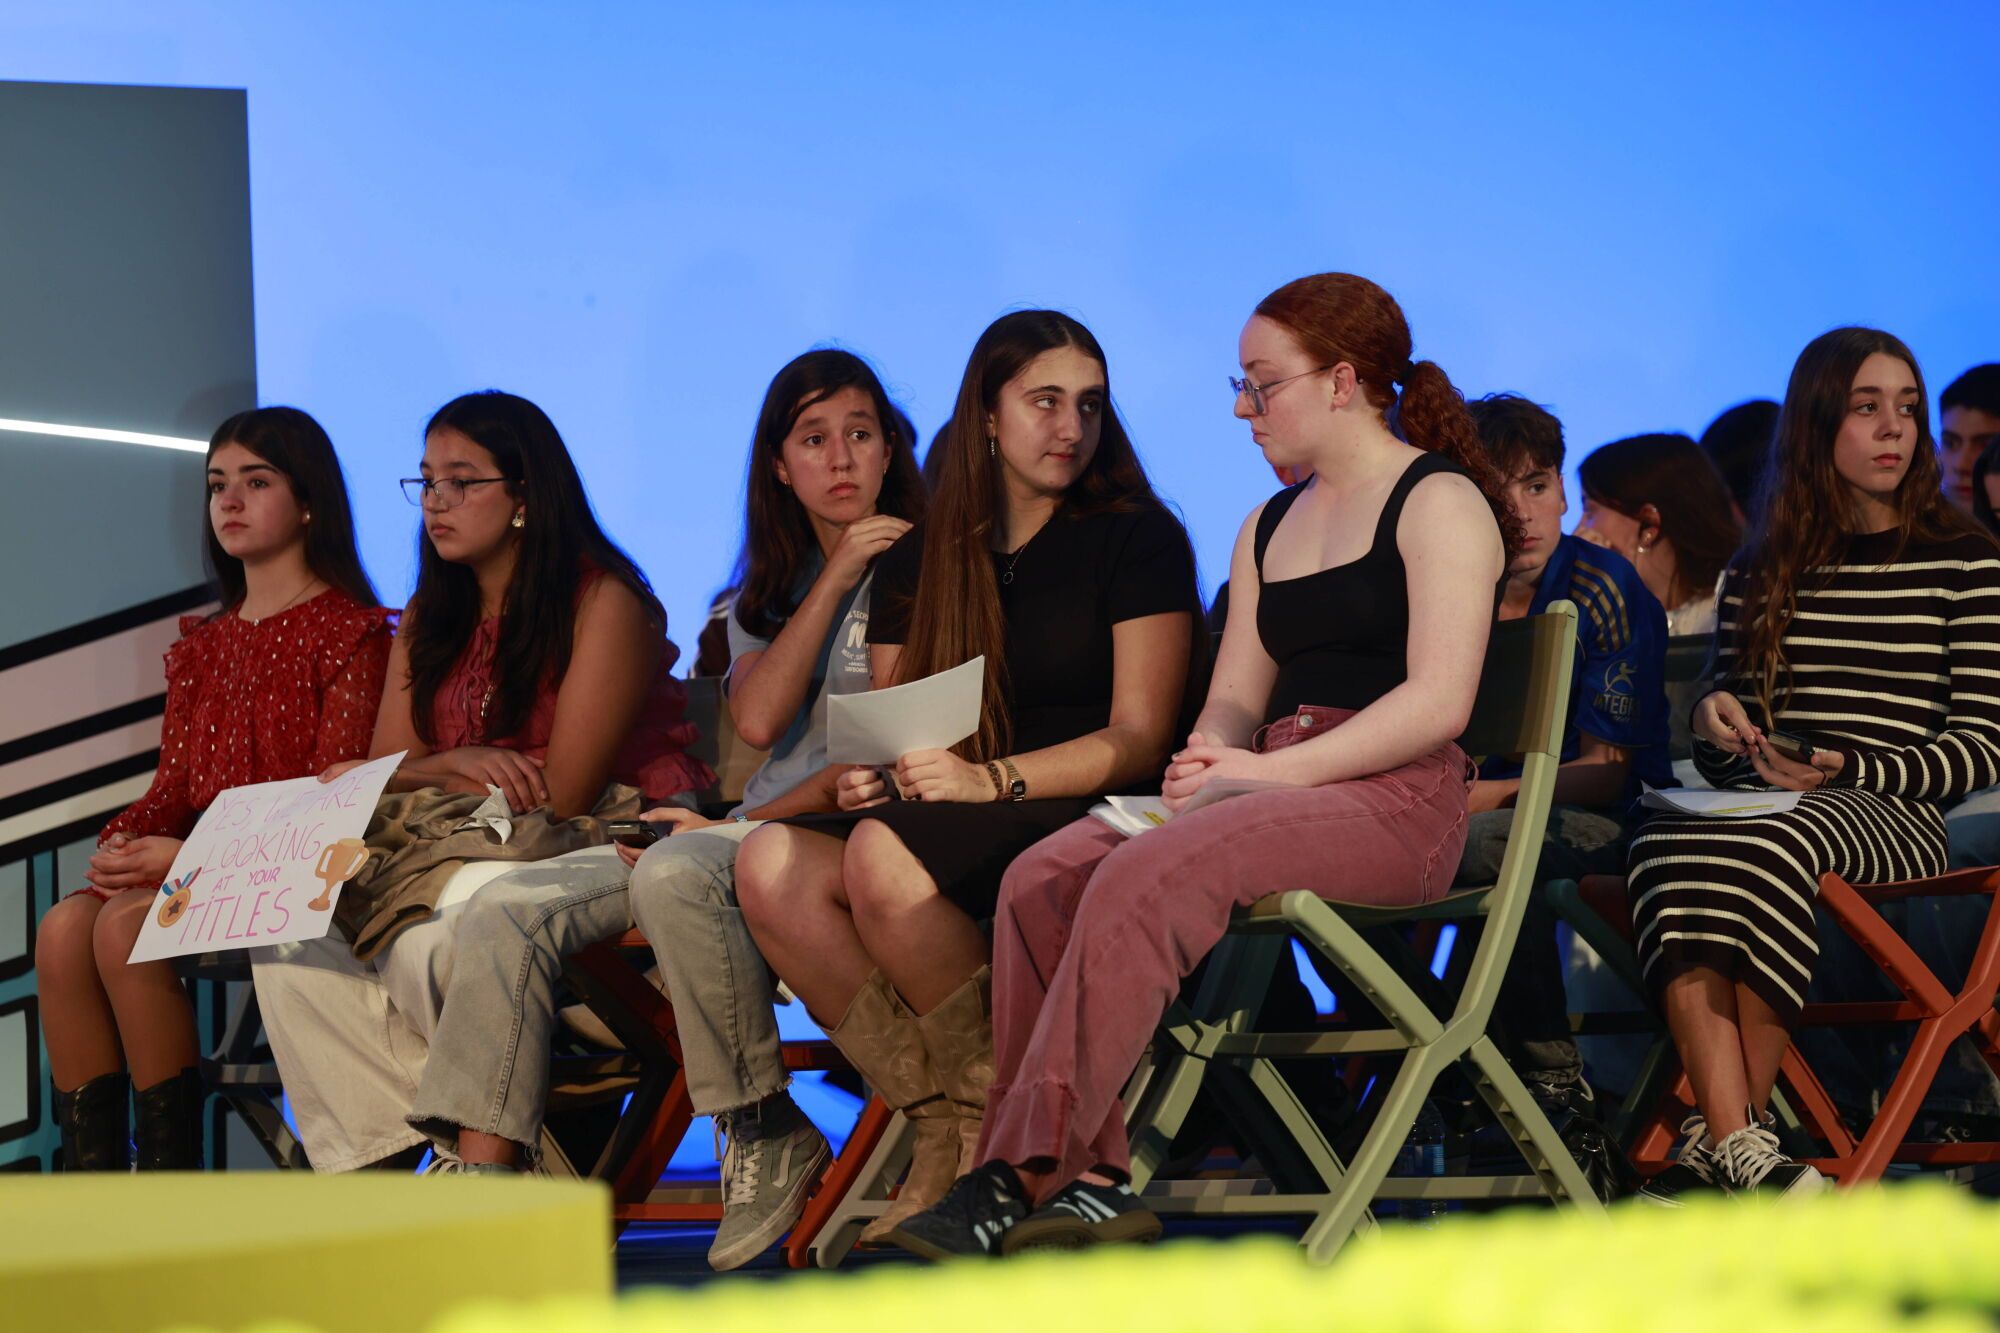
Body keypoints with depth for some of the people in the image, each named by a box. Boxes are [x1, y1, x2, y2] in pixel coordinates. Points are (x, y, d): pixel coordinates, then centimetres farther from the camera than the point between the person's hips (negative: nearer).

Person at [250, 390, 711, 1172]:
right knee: (288, 945, -20)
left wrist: (413, 775, -3)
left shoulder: (603, 602, -5)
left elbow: (563, 791, -11)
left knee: (429, 940, -37)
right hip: (451, 846, 7)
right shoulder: (428, 620, 18)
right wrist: (457, 764, -13)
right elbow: (390, 766, 10)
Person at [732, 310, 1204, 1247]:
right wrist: (861, 772, -7)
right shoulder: (918, 560, 18)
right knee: (772, 863, -25)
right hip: (940, 825, 5)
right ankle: (940, 1128, -17)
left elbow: (1138, 739, -5)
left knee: (884, 855, -34)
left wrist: (995, 779, -20)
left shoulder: (1137, 538, 3)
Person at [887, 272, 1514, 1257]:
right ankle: (1088, 1181, -27)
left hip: (1393, 803, -8)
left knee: (1139, 881, -31)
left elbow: (1437, 703, -12)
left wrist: (1266, 771, -16)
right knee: (1042, 878, -18)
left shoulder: (1440, 503, 0)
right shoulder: (1268, 529, 26)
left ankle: (1025, 1177, -33)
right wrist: (1211, 755, -3)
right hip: (1279, 792, 8)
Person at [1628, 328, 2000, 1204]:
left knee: (1768, 844, -39)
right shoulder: (1760, 573, 21)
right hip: (1756, 800, 3)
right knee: (1666, 844, -35)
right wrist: (1715, 719, 1)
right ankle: (1743, 1147, -44)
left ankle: (1718, 1135, -32)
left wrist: (1849, 767, -13)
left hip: (1892, 812, -3)